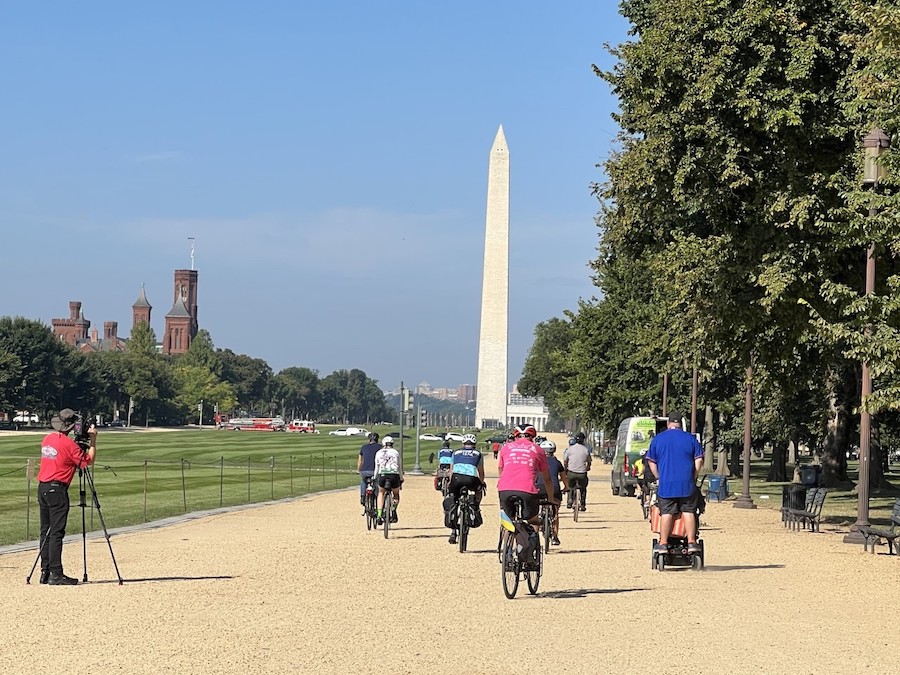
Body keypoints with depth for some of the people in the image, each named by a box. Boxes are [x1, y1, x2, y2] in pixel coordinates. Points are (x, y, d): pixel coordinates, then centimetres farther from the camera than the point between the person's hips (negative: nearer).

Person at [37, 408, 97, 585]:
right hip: (57, 489, -8)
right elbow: (88, 460, -7)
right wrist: (93, 440, 1)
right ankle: (55, 574, -10)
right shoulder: (68, 443, -12)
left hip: (42, 488, 8)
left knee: (46, 531, 11)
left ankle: (45, 571, 12)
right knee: (56, 532, -8)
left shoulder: (47, 439, 11)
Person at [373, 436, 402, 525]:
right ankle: (394, 510, -2)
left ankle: (379, 514, 9)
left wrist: (375, 478, 27)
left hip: (382, 475, 0)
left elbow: (376, 468, 15)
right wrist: (401, 478, 30)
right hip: (394, 475, 0)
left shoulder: (378, 453, 16)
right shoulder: (396, 453, 15)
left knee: (381, 493, 25)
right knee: (396, 494, 24)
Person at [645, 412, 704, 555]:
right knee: (688, 512, 5)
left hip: (666, 484, 0)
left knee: (666, 513, 2)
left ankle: (663, 544, 1)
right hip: (687, 484, 0)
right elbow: (699, 460, 5)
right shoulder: (690, 438, 6)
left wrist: (659, 477, 15)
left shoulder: (657, 439, 7)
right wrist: (694, 477, 12)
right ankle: (691, 543, 1)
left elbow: (651, 461, 8)